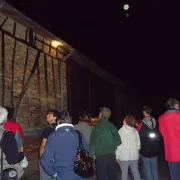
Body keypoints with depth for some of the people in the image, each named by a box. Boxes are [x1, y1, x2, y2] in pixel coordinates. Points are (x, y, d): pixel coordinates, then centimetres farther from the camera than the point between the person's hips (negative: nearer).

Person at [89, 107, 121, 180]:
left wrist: (91, 155, -3)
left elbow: (93, 142, -11)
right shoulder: (112, 126, 1)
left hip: (100, 156, -4)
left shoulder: (96, 127, -10)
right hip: (111, 155, 4)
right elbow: (118, 141, 4)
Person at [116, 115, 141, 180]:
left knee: (124, 173, 7)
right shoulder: (135, 131, -1)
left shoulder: (121, 131, -12)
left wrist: (117, 156, -3)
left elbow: (118, 144, -11)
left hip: (124, 156, -3)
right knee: (136, 173, 14)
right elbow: (138, 144, 6)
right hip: (134, 156, 4)